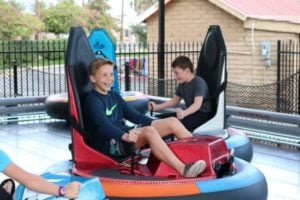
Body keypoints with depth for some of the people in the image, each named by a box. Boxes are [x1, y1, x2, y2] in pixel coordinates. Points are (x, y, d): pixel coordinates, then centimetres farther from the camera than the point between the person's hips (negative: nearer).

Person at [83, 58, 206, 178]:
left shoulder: (114, 96, 19)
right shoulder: (91, 100, -7)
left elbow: (134, 115, 18)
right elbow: (103, 124, -24)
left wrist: (155, 123, 4)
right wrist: (125, 136, -42)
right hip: (109, 145, -8)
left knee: (172, 122, -4)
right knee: (149, 131, -35)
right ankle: (183, 170, -49)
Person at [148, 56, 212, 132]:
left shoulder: (199, 82, -19)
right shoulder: (182, 84, 9)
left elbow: (197, 104, -32)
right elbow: (174, 101, 19)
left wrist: (184, 113, -50)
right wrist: (157, 107, 6)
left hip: (203, 114, -9)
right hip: (189, 112, 9)